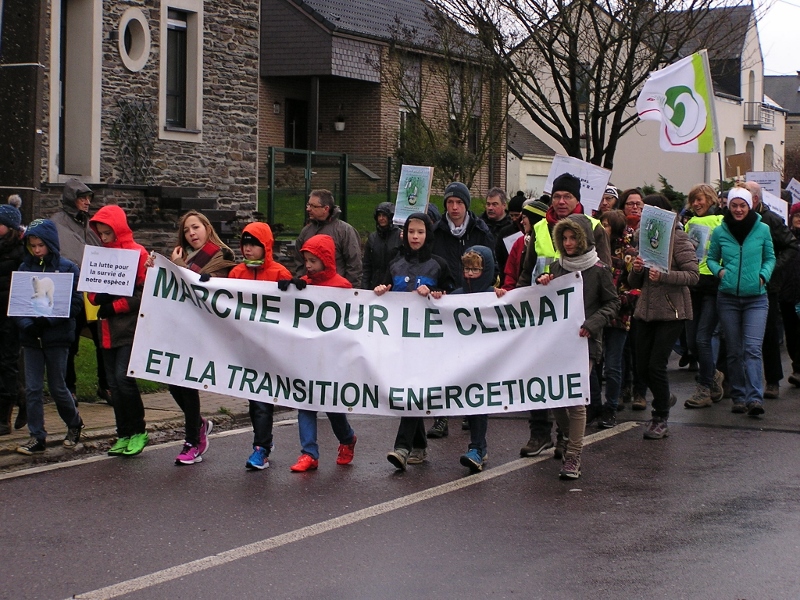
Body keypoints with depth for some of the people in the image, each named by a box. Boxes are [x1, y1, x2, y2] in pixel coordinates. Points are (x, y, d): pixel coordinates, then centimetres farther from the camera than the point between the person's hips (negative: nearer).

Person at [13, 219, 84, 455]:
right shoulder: (25, 268, 5)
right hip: (31, 337, 3)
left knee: (57, 387, 6)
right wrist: (26, 323, -14)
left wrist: (48, 320, -19)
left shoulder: (67, 268, -4)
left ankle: (74, 423, 30)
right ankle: (37, 437, 9)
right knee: (32, 389, 2)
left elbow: (76, 302, -9)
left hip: (57, 336, -3)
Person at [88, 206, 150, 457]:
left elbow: (144, 293, -11)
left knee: (123, 378, -14)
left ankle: (138, 431, 0)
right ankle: (124, 434, 15)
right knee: (114, 383, 8)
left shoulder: (137, 253, -6)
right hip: (108, 330, 7)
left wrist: (115, 306, -15)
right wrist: (98, 297, -6)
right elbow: (91, 288, 17)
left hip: (130, 327, -7)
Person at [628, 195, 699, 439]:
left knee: (656, 366, -9)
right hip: (645, 311, 6)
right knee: (642, 368, 6)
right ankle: (664, 399, 35)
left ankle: (661, 420, 7)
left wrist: (664, 276, -25)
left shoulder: (678, 238, -7)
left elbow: (693, 275, -13)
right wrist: (637, 270, -8)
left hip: (671, 311, -6)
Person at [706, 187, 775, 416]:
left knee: (753, 349, -13)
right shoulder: (720, 232, 4)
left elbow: (770, 258, 10)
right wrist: (719, 271, -6)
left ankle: (755, 398, -19)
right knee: (734, 351, 6)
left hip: (756, 298, -2)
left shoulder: (763, 229, 1)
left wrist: (763, 276, -6)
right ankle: (739, 397, 13)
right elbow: (711, 258, 14)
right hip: (728, 298, 2)